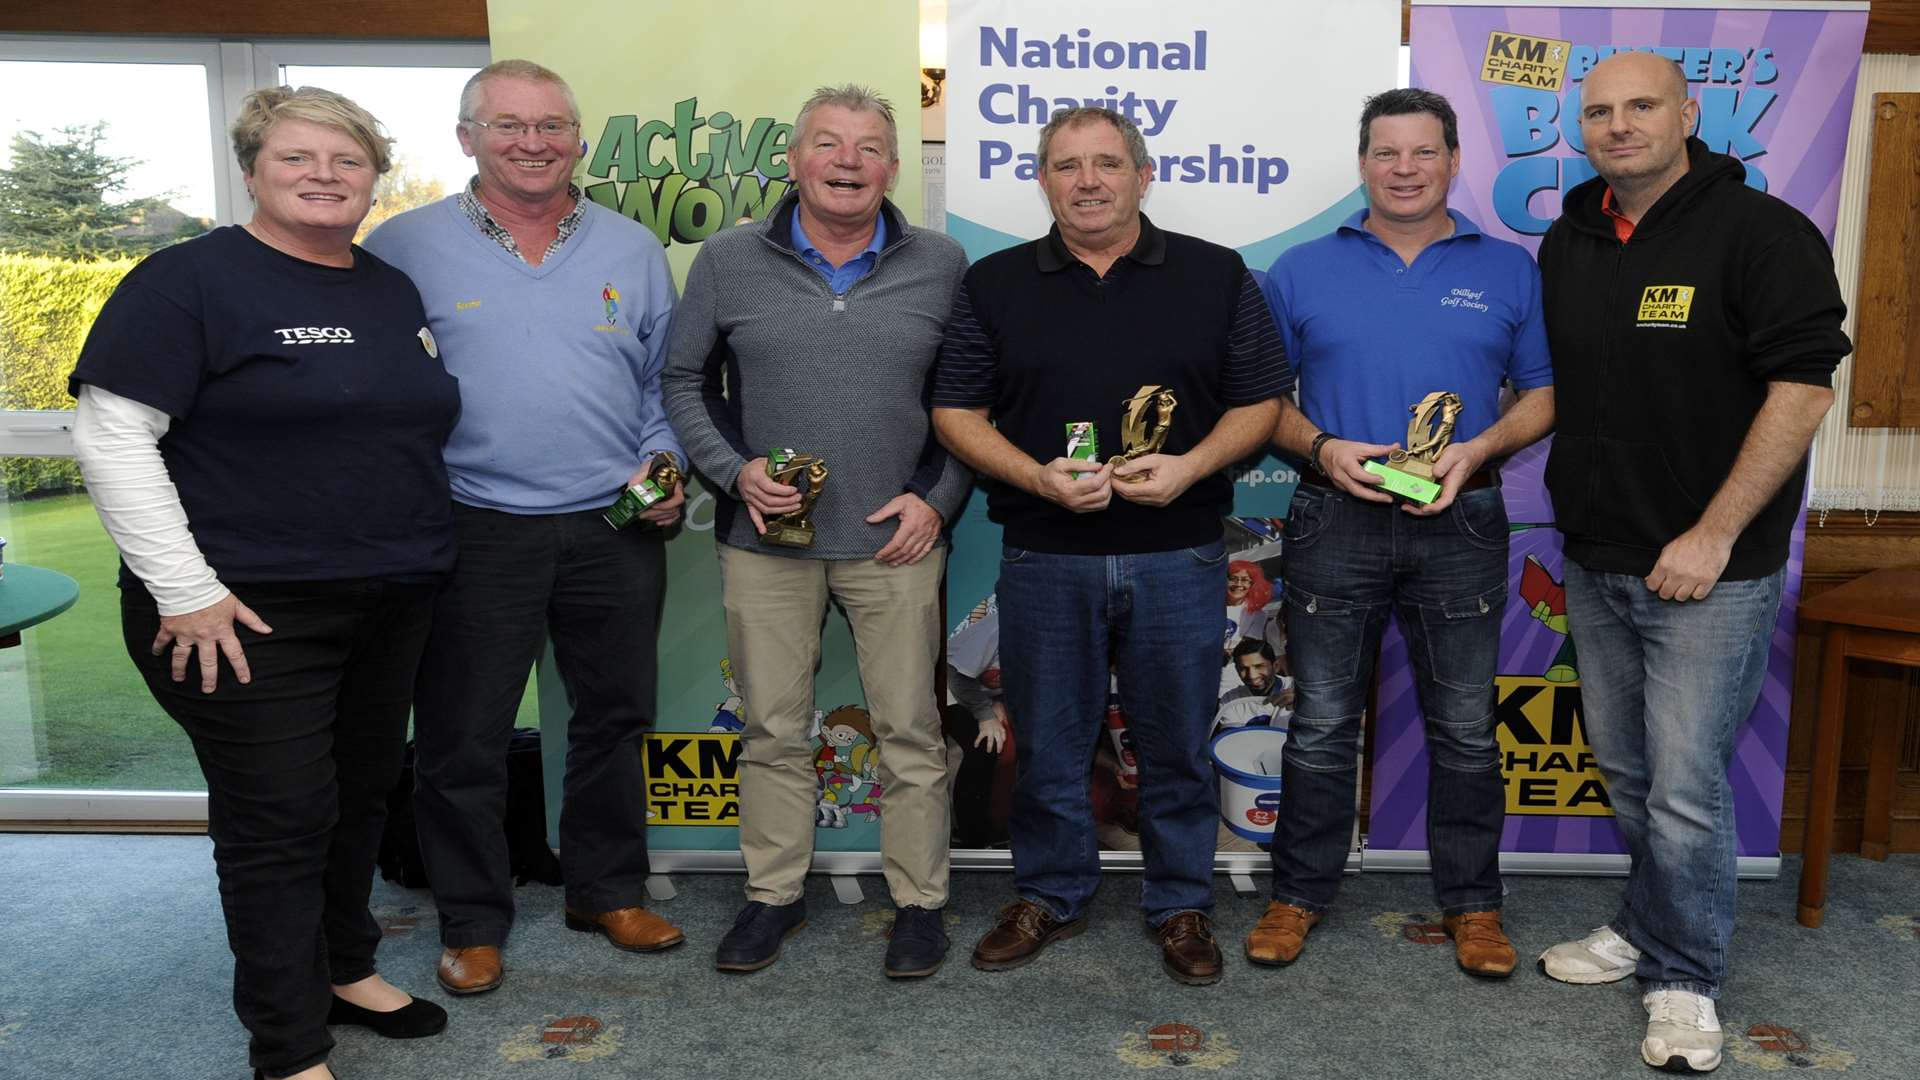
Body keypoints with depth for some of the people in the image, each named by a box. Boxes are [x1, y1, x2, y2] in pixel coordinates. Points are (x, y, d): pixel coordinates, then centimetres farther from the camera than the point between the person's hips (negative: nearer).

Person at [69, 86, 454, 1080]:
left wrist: (419, 557, 15)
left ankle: (345, 969, 39)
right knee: (278, 819, 2)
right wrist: (185, 590, -18)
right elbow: (110, 436, -14)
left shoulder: (394, 291, 11)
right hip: (249, 615, -6)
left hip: (390, 603, 7)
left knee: (364, 793, 17)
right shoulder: (192, 279, -9)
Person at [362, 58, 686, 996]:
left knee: (614, 719, 13)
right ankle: (472, 922, 24)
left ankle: (607, 892, 32)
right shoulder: (406, 247, 0)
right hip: (475, 532, -2)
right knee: (462, 738, 6)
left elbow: (666, 378, 13)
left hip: (616, 530, 3)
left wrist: (662, 459, -3)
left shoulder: (631, 248, 9)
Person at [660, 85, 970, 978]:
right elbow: (684, 381, 9)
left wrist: (938, 499, -4)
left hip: (894, 539, 0)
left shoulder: (941, 266, 3)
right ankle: (774, 893, 28)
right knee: (772, 728, 11)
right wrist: (733, 471, -5)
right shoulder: (728, 261, 3)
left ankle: (919, 900, 22)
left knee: (910, 728, 5)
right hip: (763, 538, 1)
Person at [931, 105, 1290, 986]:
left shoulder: (1215, 276, 5)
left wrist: (1191, 466, -14)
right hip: (1045, 558, 1)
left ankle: (1181, 905, 28)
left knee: (1177, 744, 10)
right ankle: (1049, 897, 29)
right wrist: (1040, 477, -14)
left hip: (1178, 556, 0)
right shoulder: (996, 284, 5)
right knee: (1048, 742, 11)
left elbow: (1260, 400, 5)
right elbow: (956, 410, 3)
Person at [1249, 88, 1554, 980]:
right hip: (1334, 523, 0)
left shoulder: (1509, 271, 7)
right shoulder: (1302, 271, 6)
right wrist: (1322, 448, -12)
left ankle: (1471, 902, 25)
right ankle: (1300, 893, 22)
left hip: (1461, 524, 1)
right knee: (1320, 724, 7)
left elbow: (1541, 396, 7)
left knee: (1465, 728, 9)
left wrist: (1477, 450, -11)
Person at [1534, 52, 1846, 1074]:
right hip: (1594, 565, 6)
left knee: (1685, 789, -2)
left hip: (1709, 569, -6)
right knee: (1625, 772, 17)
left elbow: (1803, 385, -15)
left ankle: (1684, 979, 17)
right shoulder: (1566, 245, 10)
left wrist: (1713, 536, -17)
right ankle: (1647, 926, 36)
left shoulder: (1762, 232, -9)